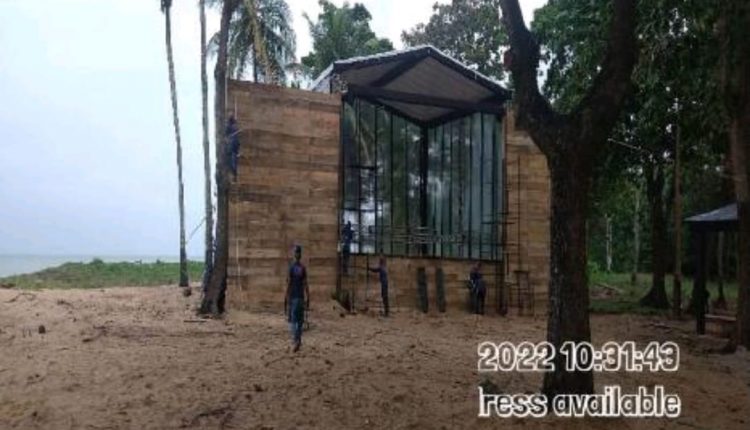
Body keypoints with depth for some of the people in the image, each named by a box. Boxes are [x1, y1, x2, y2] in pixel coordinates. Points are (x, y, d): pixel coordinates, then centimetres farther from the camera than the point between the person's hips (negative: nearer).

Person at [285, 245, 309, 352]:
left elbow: (289, 284, -9)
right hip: (301, 297, 4)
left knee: (292, 320, -3)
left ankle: (296, 340, -18)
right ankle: (298, 341, 14)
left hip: (293, 298, -4)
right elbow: (306, 285, 2)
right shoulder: (303, 268, 3)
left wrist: (286, 299, -3)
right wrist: (307, 299, 7)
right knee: (300, 321, 10)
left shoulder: (291, 267, -8)